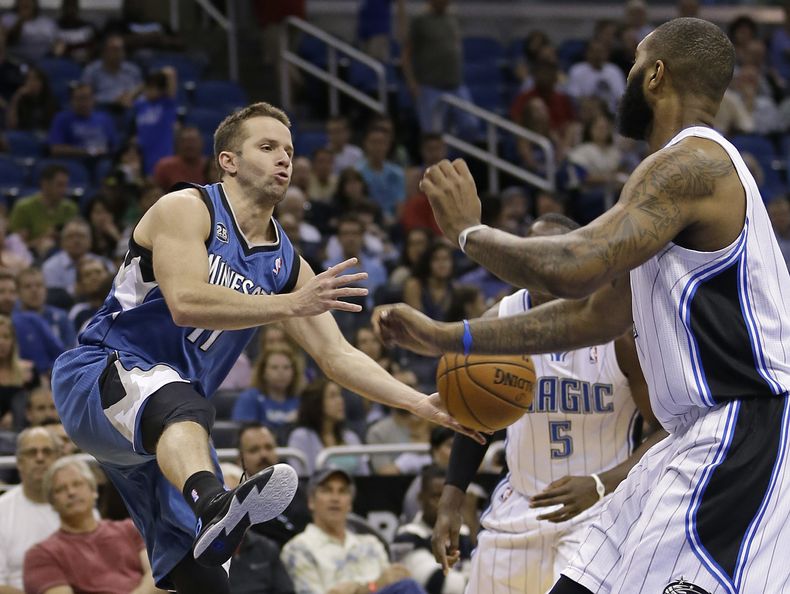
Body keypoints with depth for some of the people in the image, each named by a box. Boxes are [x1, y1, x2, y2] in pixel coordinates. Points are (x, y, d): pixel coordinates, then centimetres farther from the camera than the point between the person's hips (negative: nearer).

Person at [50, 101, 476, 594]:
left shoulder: (285, 264, 12)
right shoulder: (186, 209, -8)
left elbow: (337, 355, 10)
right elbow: (186, 303, -25)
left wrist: (421, 404, -2)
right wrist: (292, 304, -31)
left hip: (170, 428, 9)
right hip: (96, 379, -9)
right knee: (177, 398, -43)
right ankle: (214, 503, -73)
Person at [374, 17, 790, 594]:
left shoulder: (692, 163, -14)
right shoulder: (688, 172, 20)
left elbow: (572, 268, -23)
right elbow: (596, 314, 24)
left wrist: (468, 230, -5)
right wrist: (449, 338, 24)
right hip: (706, 437, 11)